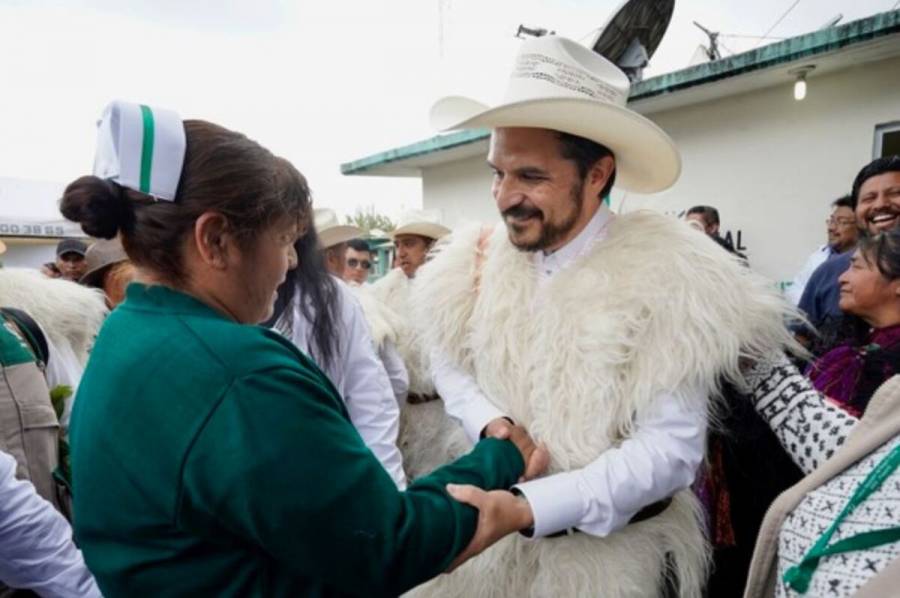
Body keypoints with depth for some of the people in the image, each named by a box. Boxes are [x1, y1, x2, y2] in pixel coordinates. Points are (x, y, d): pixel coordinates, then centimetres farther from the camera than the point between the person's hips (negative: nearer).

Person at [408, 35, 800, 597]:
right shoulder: (478, 261, -7)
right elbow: (450, 363, 4)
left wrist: (523, 504, -29)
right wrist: (489, 423, -16)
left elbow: (670, 450, -22)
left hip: (613, 552, -4)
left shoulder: (665, 276, -20)